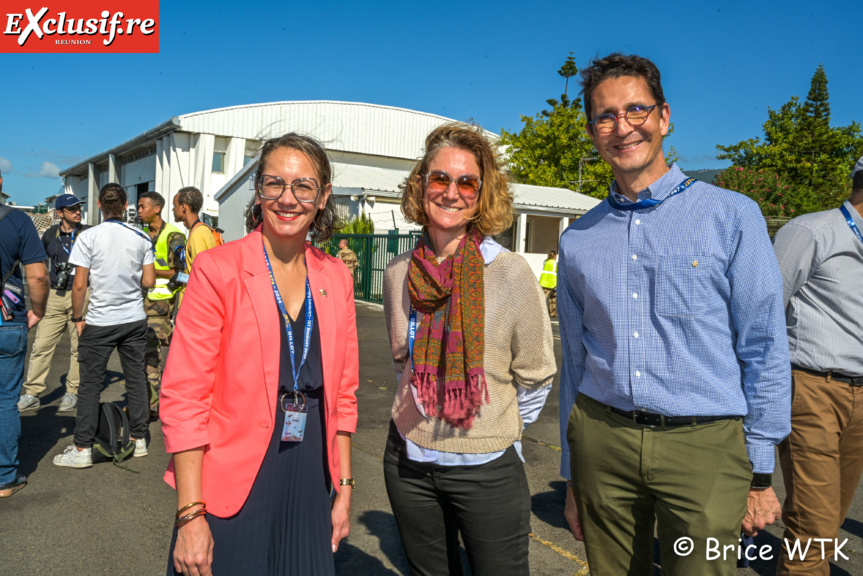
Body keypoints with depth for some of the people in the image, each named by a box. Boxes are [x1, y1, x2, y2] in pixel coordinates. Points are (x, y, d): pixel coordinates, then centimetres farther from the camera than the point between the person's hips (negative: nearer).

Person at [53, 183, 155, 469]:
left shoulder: (89, 237, -8)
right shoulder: (141, 238, -1)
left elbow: (79, 286, -9)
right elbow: (149, 281, 1)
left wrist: (78, 318, 3)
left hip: (99, 322, -3)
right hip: (135, 319, 3)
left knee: (90, 384, 5)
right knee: (136, 379, 10)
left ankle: (82, 449, 11)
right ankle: (138, 439, 19)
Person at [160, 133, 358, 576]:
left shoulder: (335, 278, 2)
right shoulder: (217, 269, -11)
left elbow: (343, 392, 8)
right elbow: (183, 397, -12)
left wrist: (344, 489, 8)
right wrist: (190, 515, -14)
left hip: (309, 489, 4)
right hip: (230, 492, -4)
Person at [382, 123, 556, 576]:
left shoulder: (510, 273, -13)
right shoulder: (399, 272, 0)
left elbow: (536, 376, -3)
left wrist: (499, 431, 5)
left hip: (487, 469, -4)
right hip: (408, 463, 4)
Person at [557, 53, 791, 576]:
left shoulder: (732, 216, -1)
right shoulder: (578, 240, 7)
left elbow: (764, 351, -1)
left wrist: (760, 474, -1)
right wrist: (571, 477, 13)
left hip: (705, 443, -2)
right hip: (601, 438, 3)